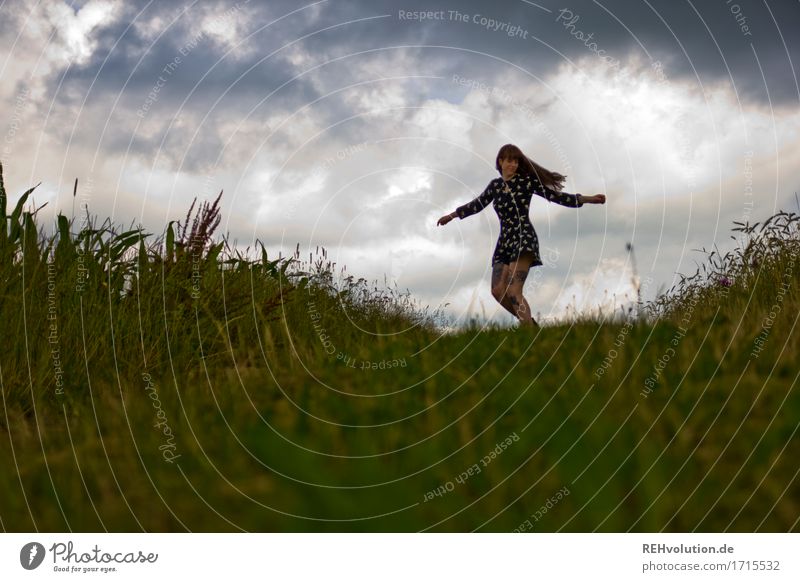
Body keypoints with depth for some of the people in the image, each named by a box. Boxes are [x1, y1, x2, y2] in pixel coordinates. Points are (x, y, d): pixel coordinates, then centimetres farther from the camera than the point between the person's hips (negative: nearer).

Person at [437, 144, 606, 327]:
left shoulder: (527, 181, -2)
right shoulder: (495, 185, 14)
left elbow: (556, 196, -3)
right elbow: (477, 204, 29)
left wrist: (588, 199, -11)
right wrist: (452, 215, 37)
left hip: (524, 238, -7)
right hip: (505, 240, 7)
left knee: (513, 291, -21)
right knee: (498, 291, -3)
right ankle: (529, 323, 12)